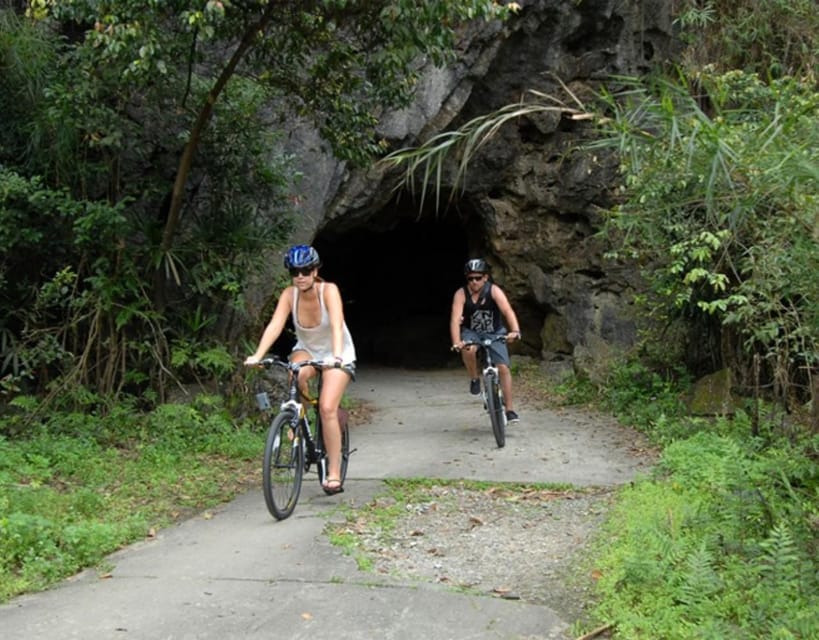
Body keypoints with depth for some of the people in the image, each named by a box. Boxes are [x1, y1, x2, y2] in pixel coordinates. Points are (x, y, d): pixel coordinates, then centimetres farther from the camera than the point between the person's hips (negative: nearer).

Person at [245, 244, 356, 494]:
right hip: (306, 349, 2)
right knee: (296, 374, -35)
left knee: (327, 408, -19)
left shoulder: (329, 290, -25)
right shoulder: (290, 294, -17)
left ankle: (334, 475, -10)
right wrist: (257, 356, -43)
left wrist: (336, 357, -54)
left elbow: (337, 325, -38)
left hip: (336, 354, -2)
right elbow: (275, 325, -28)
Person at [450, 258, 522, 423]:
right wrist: (456, 342, -46)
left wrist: (515, 331, -51)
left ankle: (510, 409, -1)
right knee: (468, 350, -35)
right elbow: (455, 320, -30)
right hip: (471, 332, 0)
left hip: (495, 332, 0)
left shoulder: (494, 291, -21)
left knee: (503, 368, -12)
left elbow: (508, 311, -33)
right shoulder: (461, 294, -20)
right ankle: (474, 379, -6)